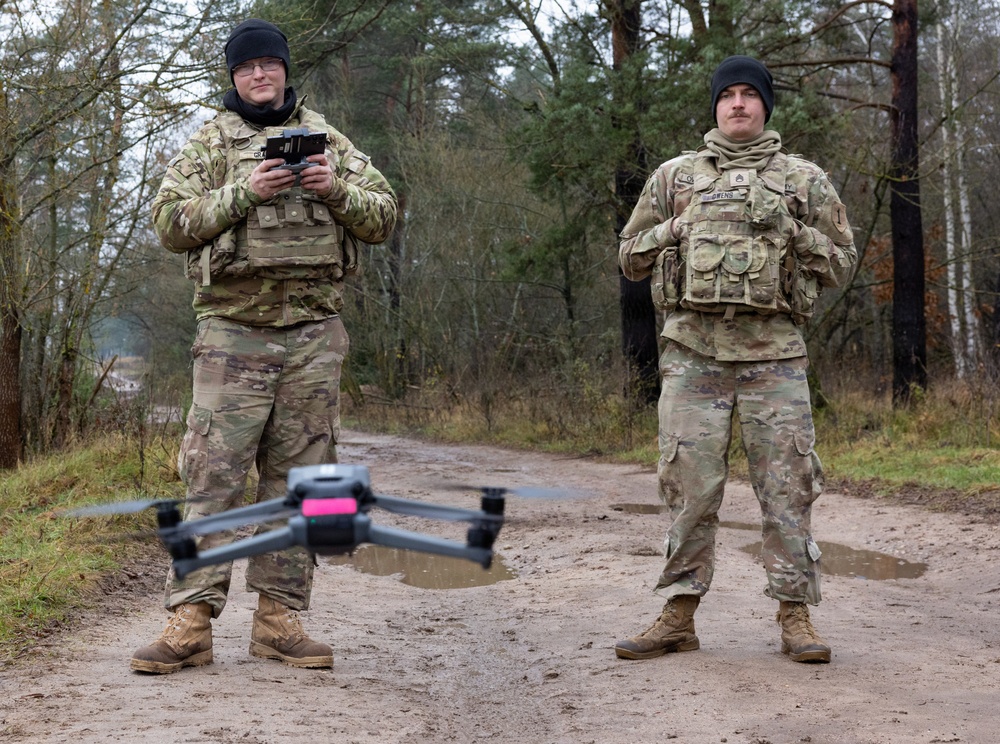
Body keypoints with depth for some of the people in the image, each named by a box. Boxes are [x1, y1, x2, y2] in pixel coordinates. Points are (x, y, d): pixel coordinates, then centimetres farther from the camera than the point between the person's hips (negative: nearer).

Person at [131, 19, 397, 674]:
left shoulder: (328, 141, 15)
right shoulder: (210, 145, 9)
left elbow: (384, 218, 12)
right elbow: (170, 222, -2)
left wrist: (336, 189, -8)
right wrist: (244, 192, -14)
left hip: (313, 334, 3)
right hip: (234, 331, -2)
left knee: (298, 478, 4)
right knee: (214, 476, -7)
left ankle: (280, 617, 10)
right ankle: (191, 621, -7)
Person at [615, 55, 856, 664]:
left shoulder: (804, 180, 12)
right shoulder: (675, 176, 15)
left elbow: (843, 264, 12)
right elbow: (630, 257, 18)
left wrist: (792, 231, -3)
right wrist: (674, 229, 1)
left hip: (774, 355, -1)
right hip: (692, 352, 1)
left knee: (787, 487, -1)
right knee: (690, 487, 2)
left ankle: (796, 615, 6)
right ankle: (679, 617, 10)